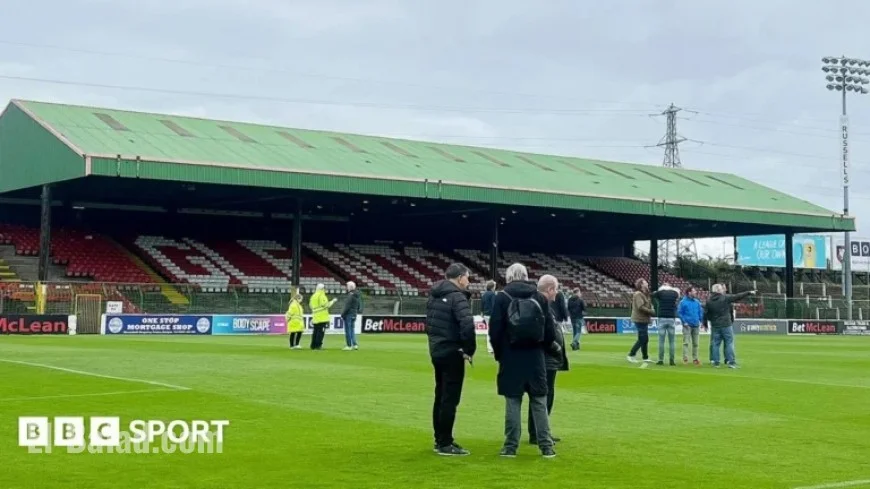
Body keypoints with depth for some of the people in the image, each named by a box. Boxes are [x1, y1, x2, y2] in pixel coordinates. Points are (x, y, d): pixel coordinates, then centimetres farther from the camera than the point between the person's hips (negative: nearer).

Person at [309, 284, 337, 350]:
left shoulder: (313, 296, 14)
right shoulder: (322, 295, -11)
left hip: (315, 317, 8)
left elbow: (310, 305, 18)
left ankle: (313, 345, 14)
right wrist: (333, 301, -2)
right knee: (321, 331, -5)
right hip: (322, 317, -8)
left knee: (315, 331, 13)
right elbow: (326, 305, -15)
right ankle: (318, 345, -8)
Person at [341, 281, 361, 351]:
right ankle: (355, 345, 9)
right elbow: (358, 306, 17)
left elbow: (347, 307, -19)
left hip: (348, 314, -8)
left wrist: (342, 315, -12)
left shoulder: (350, 295, -17)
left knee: (348, 331, -3)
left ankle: (349, 346, -1)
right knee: (352, 330, 14)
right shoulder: (357, 296, 10)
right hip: (354, 315, 8)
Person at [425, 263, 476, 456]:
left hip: (436, 350, 9)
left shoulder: (434, 295, 12)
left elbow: (428, 323, 17)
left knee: (441, 395, 17)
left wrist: (435, 339, 15)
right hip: (452, 352, -9)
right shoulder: (457, 297, -16)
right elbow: (467, 325, -27)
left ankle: (439, 439, 24)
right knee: (450, 398, -4)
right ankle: (445, 444, -1)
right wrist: (470, 349, -15)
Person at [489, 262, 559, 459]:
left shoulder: (502, 297, -4)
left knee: (513, 402, 3)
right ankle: (547, 447, 6)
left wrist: (499, 353, 7)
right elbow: (550, 329, 1)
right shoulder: (540, 297, 3)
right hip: (535, 357, 2)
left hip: (511, 358, -2)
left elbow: (495, 329, -6)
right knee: (539, 402, 7)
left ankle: (510, 447, 4)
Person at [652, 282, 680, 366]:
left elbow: (653, 294, 17)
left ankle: (661, 360, 0)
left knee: (661, 340, 2)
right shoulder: (674, 293, 4)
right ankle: (672, 360, 2)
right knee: (672, 341, 4)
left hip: (662, 318, -1)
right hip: (672, 319, 1)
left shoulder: (660, 292, 0)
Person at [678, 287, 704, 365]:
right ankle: (685, 358, -8)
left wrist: (701, 321, 2)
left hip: (696, 325, 5)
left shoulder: (697, 302, 8)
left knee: (695, 343, 10)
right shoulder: (683, 302, -6)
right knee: (686, 342, -8)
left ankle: (695, 358, 17)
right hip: (687, 325, -5)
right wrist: (684, 322, -12)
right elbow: (680, 313, -5)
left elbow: (700, 312, 13)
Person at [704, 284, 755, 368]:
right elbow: (738, 297, 0)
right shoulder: (725, 298, -7)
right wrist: (749, 293, 10)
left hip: (715, 326, 3)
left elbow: (705, 313, 5)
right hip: (726, 325, -3)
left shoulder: (709, 301, 2)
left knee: (715, 344, 7)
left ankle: (715, 362, 7)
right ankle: (731, 362, -3)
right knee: (729, 343, 1)